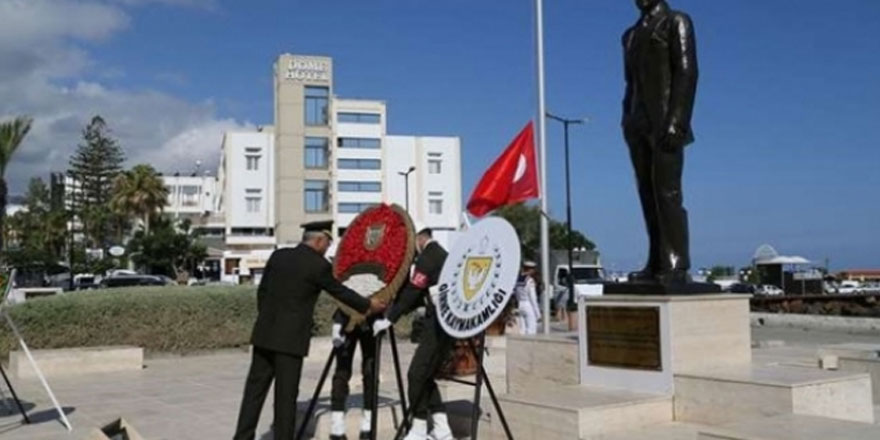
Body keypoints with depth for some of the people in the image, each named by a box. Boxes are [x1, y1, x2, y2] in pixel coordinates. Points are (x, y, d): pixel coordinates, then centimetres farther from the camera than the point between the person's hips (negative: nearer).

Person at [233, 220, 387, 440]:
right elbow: (340, 292, 2)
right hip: (290, 338, -6)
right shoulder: (319, 265, -9)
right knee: (286, 393, 2)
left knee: (255, 387, 10)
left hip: (265, 333, 6)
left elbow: (262, 291, 13)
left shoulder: (278, 255, 8)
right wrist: (368, 306, 16)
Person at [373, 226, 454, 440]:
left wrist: (388, 319, -9)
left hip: (440, 325, -10)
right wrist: (393, 310, 17)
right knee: (425, 375, 13)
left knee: (417, 374, -4)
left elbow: (412, 291, -14)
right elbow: (422, 295, 20)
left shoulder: (429, 256, -12)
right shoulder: (440, 255, 19)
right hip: (446, 324, 10)